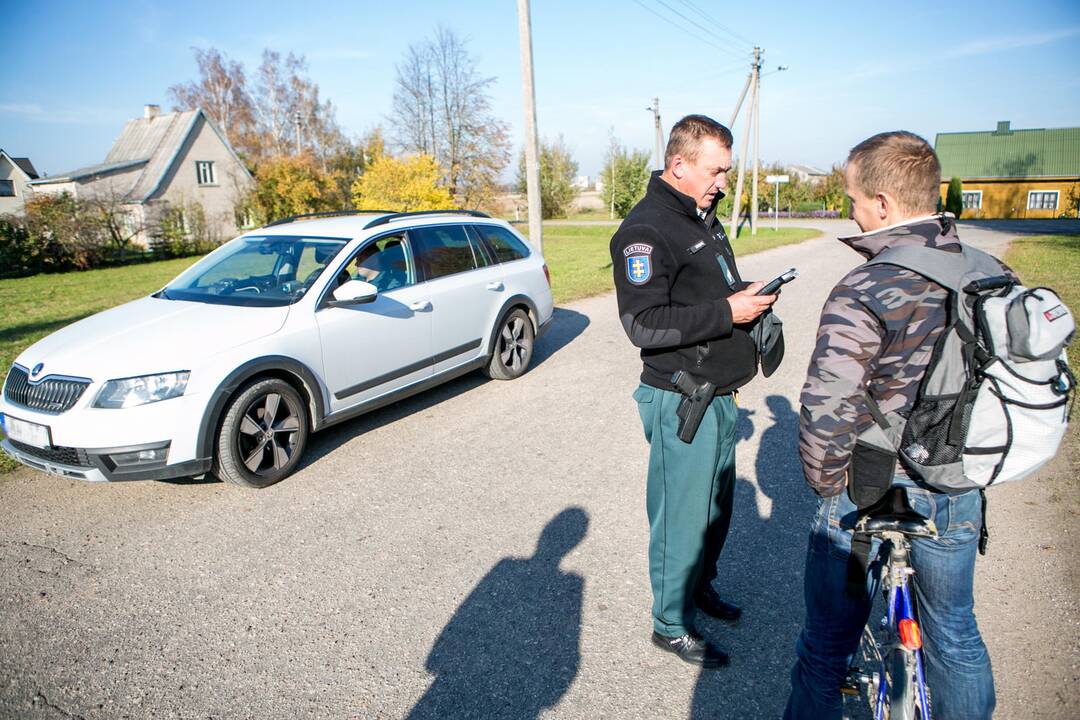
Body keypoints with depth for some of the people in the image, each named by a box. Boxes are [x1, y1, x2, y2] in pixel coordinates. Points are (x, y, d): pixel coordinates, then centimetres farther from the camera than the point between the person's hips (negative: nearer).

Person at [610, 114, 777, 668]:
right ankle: (671, 625, 22)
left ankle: (700, 585, 44)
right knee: (682, 513, 3)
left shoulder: (704, 217, 13)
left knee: (718, 502, 22)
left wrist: (747, 292, 7)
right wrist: (727, 312, -24)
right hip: (680, 401, -9)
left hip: (718, 394, 10)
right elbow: (643, 324, -25)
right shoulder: (645, 230, -18)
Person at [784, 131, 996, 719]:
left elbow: (825, 412, -27)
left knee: (826, 649, 14)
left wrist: (825, 481, -9)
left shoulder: (863, 293, -23)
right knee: (955, 633, 28)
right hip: (960, 494, 7)